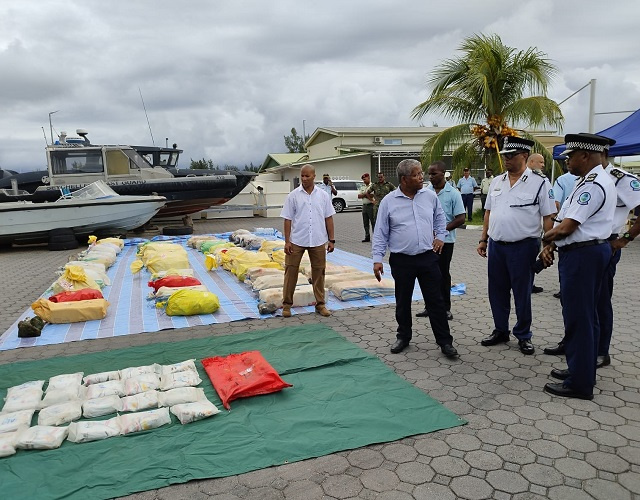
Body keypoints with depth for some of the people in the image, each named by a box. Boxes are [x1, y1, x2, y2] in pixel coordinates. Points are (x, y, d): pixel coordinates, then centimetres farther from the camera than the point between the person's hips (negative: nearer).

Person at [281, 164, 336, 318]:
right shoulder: (293, 195, 0)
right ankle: (287, 304, 12)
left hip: (318, 241, 2)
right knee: (291, 271, 1)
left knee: (318, 272, 9)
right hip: (296, 240, -1)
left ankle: (320, 304, 20)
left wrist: (331, 240, 3)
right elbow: (288, 219, -1)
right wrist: (287, 241, -6)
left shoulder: (323, 195, 4)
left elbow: (328, 218, 6)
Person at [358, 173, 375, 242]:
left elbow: (374, 195, -19)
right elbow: (359, 196, 7)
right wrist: (365, 194, -9)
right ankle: (367, 237, 16)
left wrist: (365, 194, -8)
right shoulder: (362, 187, 16)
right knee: (365, 223, 9)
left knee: (373, 222, -4)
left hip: (371, 205, -7)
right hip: (364, 206, 7)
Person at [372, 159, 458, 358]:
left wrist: (440, 237, 10)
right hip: (401, 260, -1)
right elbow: (380, 233, -2)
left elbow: (440, 218, 21)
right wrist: (377, 259, -7)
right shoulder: (388, 202, -5)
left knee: (435, 301, 5)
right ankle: (403, 337, 29)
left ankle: (445, 341, 15)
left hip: (428, 258, 1)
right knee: (402, 302, 12)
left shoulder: (430, 196, 2)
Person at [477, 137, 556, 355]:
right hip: (496, 245, 5)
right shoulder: (496, 182, 9)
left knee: (522, 293, 6)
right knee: (497, 291, 13)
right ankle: (500, 331, 29)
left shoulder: (539, 183, -7)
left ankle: (523, 335, 22)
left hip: (523, 247, -5)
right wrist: (483, 240, 12)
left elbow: (548, 217, -7)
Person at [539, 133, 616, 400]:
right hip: (587, 251, 11)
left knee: (578, 318, -3)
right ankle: (583, 370, 32)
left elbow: (565, 228, -22)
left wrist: (545, 237, -3)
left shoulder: (593, 185, -20)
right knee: (586, 315, 18)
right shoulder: (591, 180, 14)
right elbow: (566, 220, 13)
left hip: (582, 255, -11)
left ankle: (579, 383, 7)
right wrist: (550, 245, 3)